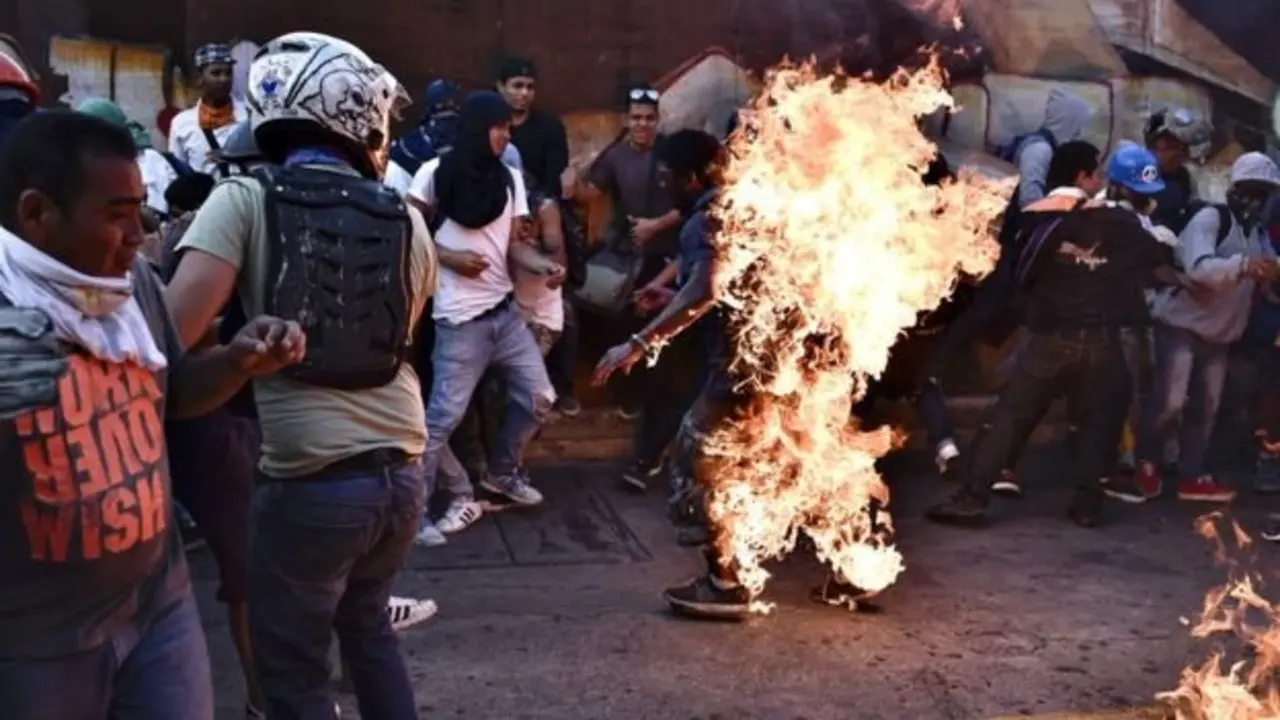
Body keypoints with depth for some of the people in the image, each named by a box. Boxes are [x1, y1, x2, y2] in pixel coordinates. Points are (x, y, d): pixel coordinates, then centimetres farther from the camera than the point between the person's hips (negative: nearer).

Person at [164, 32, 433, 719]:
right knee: (366, 623, 29)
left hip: (310, 478, -5)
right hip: (403, 471, 5)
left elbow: (174, 327, -18)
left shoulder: (245, 199, -6)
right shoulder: (406, 219, 6)